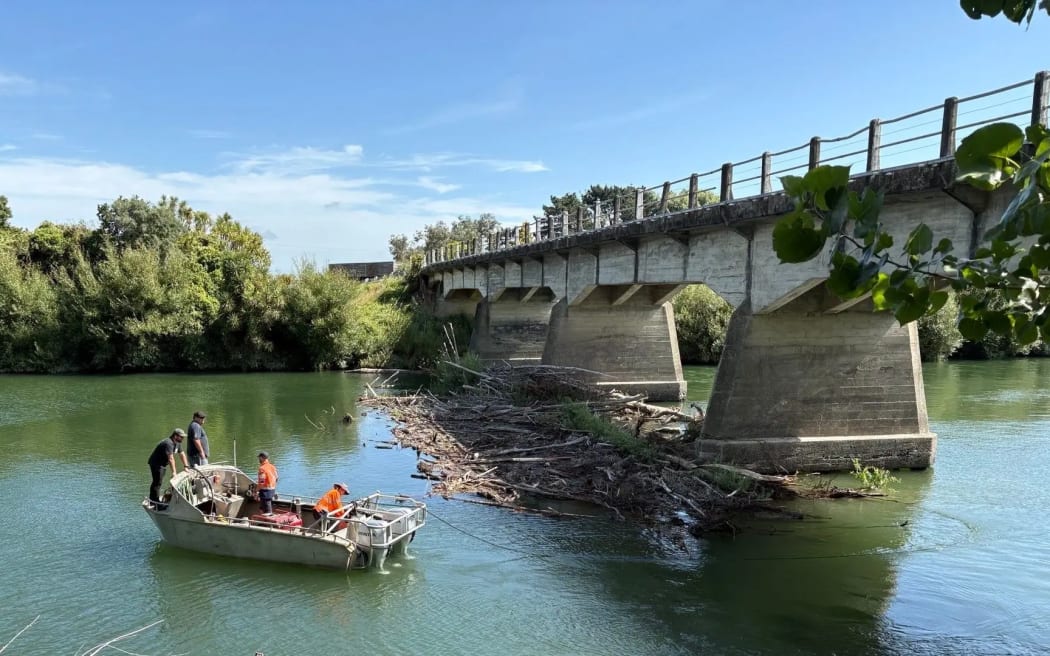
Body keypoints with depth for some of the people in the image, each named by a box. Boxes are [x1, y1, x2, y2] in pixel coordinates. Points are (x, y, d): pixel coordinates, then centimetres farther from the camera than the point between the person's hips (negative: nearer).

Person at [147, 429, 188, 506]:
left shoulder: (178, 443, 2)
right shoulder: (168, 443, -30)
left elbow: (182, 454, 9)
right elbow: (171, 458, -34)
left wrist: (186, 466, 5)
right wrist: (173, 472, -37)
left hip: (163, 464, 10)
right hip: (156, 463, -10)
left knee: (157, 482, 18)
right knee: (157, 482, -12)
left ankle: (152, 500, 28)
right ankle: (156, 502, -10)